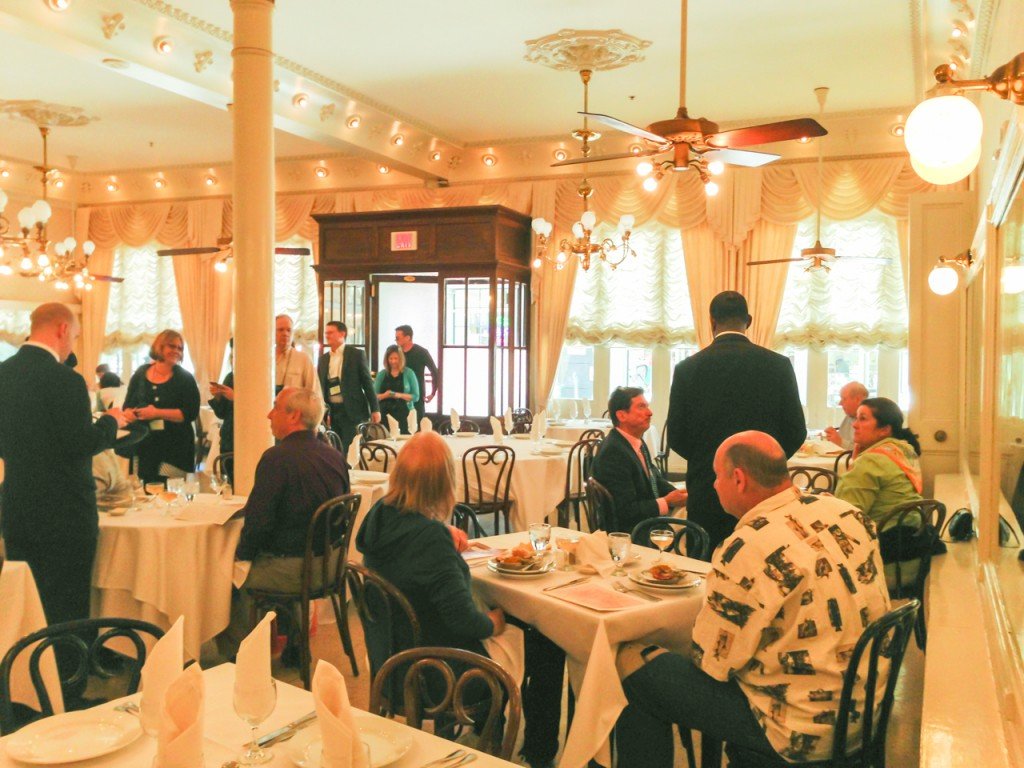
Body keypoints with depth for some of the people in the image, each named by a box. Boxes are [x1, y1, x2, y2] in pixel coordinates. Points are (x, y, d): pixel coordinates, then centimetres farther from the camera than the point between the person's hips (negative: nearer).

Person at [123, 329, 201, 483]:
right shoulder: (140, 374, 8)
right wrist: (132, 414, -12)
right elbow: (127, 408, 12)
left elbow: (191, 413, -11)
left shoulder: (185, 378, -1)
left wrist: (157, 413, -17)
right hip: (145, 446, 3)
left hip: (174, 448, -3)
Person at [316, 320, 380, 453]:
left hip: (352, 411, -5)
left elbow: (367, 382, -2)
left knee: (349, 450, -8)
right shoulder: (323, 359, 13)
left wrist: (375, 409, -5)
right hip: (331, 411, 5)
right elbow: (320, 386, 16)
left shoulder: (356, 354, -1)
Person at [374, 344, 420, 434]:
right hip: (384, 414, 2)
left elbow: (416, 397, 1)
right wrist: (384, 395, -14)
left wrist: (400, 395, -17)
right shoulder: (382, 374, 11)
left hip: (403, 414, -2)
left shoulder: (409, 373, 4)